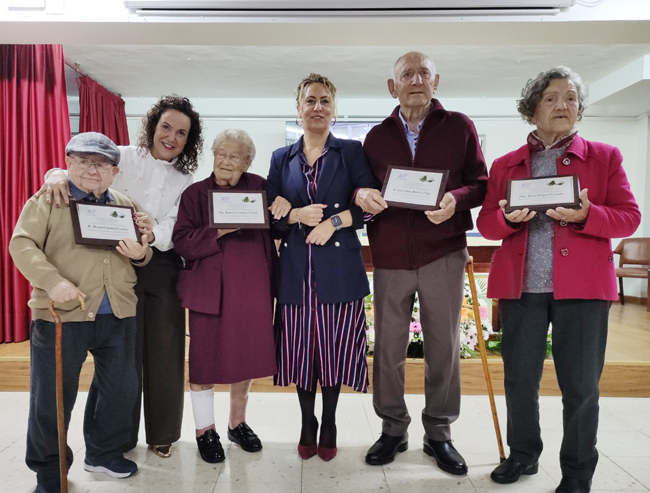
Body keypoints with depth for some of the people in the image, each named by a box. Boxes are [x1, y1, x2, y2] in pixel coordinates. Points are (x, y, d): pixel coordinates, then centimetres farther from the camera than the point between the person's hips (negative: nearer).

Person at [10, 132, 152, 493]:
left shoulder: (125, 206, 12)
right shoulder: (47, 201, -1)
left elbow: (143, 252, 20)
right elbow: (22, 244, -8)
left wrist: (141, 254, -5)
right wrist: (52, 281, -22)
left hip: (118, 316, 4)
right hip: (60, 314, -4)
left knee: (120, 389, 15)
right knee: (53, 396, 8)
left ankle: (104, 452, 37)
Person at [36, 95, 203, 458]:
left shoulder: (185, 182, 6)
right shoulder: (123, 158, 2)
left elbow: (174, 233, -6)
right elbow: (83, 172, -8)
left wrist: (155, 233, -28)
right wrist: (59, 175, -31)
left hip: (163, 268, 2)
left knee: (164, 353, 6)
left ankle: (162, 433, 26)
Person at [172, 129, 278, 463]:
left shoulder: (259, 187, 8)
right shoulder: (195, 193, 3)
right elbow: (182, 240, -8)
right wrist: (218, 231, -18)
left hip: (251, 287, 2)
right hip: (209, 288, -2)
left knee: (246, 354, 11)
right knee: (205, 358, 5)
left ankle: (238, 423, 32)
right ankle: (205, 430, 24)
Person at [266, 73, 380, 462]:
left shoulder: (352, 152, 5)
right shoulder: (282, 159, 12)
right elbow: (270, 214, 8)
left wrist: (334, 220, -13)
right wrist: (297, 215, -10)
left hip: (340, 268, -2)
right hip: (297, 269, 2)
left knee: (334, 348, 5)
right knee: (302, 349, 8)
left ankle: (329, 426, 26)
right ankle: (307, 425, 28)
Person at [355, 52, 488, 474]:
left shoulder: (459, 126, 5)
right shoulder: (377, 136, 10)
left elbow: (481, 184, 3)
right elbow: (364, 189, 13)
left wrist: (455, 198, -18)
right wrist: (361, 195, -10)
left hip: (443, 253, -1)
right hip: (390, 256, 2)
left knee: (444, 347, 7)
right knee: (388, 348, 8)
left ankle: (439, 433, 25)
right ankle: (393, 429, 26)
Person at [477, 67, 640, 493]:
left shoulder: (604, 157, 9)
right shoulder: (505, 165, 12)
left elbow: (629, 217, 2)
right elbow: (486, 223, 8)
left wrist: (585, 215, -17)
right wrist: (507, 217, -14)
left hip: (582, 286, -1)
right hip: (520, 286, 2)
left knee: (581, 385, 4)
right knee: (519, 379, 10)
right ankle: (523, 455, 31)